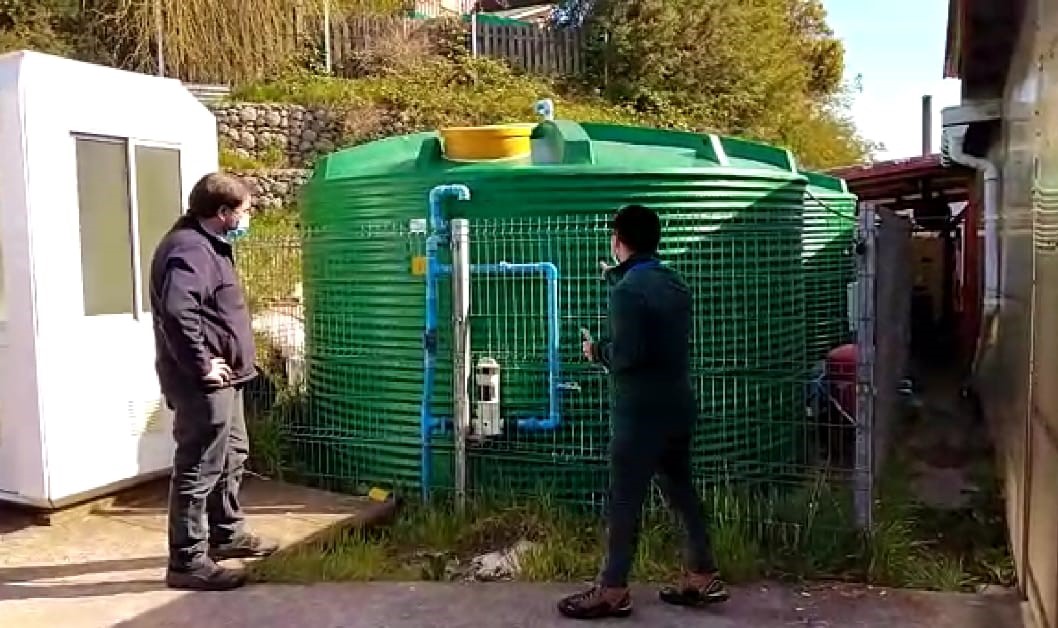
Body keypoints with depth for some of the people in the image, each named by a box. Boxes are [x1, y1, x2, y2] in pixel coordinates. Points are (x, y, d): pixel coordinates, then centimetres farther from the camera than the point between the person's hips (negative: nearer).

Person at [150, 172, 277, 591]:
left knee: (232, 456, 21)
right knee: (199, 468, -5)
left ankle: (227, 534, 36)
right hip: (203, 383, -11)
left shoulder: (206, 245, 16)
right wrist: (201, 365, -24)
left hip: (222, 378, 11)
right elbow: (177, 313, -33)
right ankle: (187, 560, 4)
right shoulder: (189, 249, -18)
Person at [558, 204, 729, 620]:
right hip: (677, 404, 9)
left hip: (642, 410, -9)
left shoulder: (627, 291, -16)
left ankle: (614, 591, 8)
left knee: (625, 498, -1)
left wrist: (596, 351, -2)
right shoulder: (674, 284, 10)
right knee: (681, 489, 16)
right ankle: (703, 577, 22)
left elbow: (626, 355, -24)